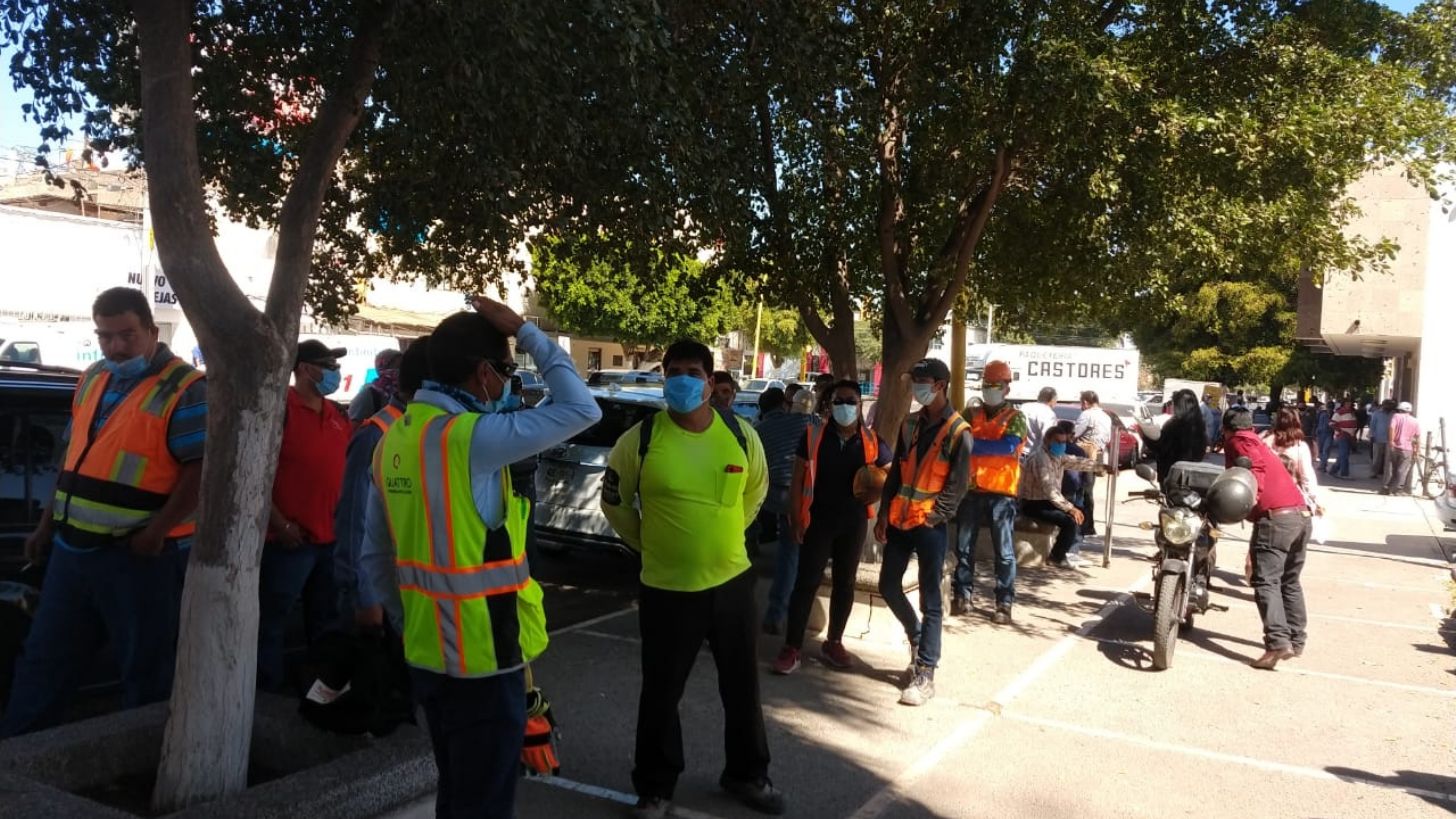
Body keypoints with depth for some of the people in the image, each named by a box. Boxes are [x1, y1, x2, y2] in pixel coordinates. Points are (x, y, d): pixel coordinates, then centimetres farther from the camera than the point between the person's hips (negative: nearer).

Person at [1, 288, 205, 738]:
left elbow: (204, 469, -20)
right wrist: (47, 524, 18)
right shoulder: (92, 379, 12)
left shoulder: (185, 390, -13)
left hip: (139, 554, -7)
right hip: (73, 547, 7)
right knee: (44, 659, 17)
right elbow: (73, 458, 20)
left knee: (143, 670, 7)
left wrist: (157, 530, -24)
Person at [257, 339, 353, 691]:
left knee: (326, 623, 17)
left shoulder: (338, 415, 11)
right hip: (290, 539, -7)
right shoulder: (278, 408, -9)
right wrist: (280, 524, -17)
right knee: (271, 623, 4)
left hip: (332, 538, 7)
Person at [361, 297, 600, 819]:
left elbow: (374, 556, 11)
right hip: (483, 658, -8)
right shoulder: (471, 437, -20)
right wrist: (525, 331, -10)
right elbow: (581, 409, -18)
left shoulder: (395, 439, 5)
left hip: (427, 653, 8)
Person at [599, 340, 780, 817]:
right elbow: (614, 500, 2)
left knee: (742, 688, 17)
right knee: (661, 693, 10)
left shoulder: (741, 437, -4)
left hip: (732, 582, 3)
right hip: (666, 588, -3)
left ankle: (747, 774, 39)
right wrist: (647, 543, 7)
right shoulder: (641, 439, -13)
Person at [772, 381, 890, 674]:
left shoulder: (873, 442, 1)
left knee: (844, 583, 12)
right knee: (806, 582, -3)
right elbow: (798, 479, -2)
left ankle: (833, 642, 26)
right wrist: (796, 517, -7)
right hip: (818, 519, -3)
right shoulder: (812, 436, -4)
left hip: (854, 522, 3)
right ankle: (791, 648, 3)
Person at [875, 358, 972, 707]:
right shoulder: (910, 424, 10)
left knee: (930, 601, 0)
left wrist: (931, 518, -15)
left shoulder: (959, 433, -7)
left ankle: (925, 674, 5)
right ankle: (917, 638, 37)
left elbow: (957, 486, -9)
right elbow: (896, 472, 12)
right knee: (888, 587, 13)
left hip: (930, 526, -6)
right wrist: (884, 514, 5)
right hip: (899, 521, 6)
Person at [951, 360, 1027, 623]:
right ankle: (962, 596, 19)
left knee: (1004, 552, 2)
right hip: (971, 490, 3)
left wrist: (974, 444, -19)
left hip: (1002, 493, -3)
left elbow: (1009, 446, -17)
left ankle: (1005, 603, 7)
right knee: (964, 547, 8)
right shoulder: (971, 414, 11)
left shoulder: (1015, 418, 2)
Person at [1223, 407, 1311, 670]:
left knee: (1266, 581, -12)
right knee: (1290, 582, 19)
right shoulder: (1259, 444, 29)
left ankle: (1278, 642, -23)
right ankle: (1296, 640, 22)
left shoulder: (1238, 441, 4)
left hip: (1275, 516, -9)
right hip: (1302, 514, 9)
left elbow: (1255, 467, -14)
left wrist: (1250, 498, -20)